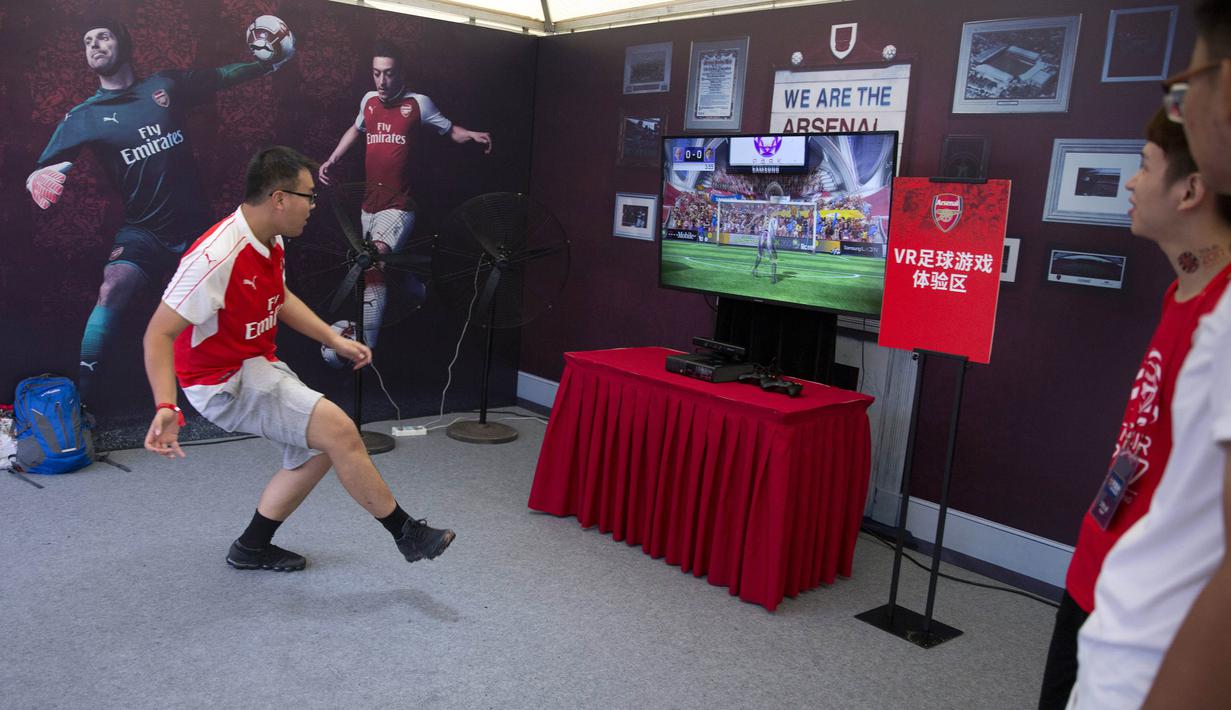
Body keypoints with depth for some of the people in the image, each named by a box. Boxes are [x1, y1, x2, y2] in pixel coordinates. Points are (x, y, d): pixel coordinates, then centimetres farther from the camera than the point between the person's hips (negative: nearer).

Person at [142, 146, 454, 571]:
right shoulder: (218, 256, -28)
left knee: (319, 449, 17)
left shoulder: (270, 242, 1)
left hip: (259, 366, 10)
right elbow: (159, 333, -27)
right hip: (224, 381, -10)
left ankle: (252, 547, 32)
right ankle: (405, 532, -1)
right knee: (340, 431, -18)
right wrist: (166, 407, -39)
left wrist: (334, 340, 14)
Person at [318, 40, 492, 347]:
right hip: (370, 204, 6)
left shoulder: (417, 103, -4)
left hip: (399, 205, -6)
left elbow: (450, 129, 7)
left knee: (374, 266, -24)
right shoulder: (369, 100, 10)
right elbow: (355, 130, 31)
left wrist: (471, 135, -14)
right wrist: (331, 160, 24)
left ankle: (363, 345, -25)